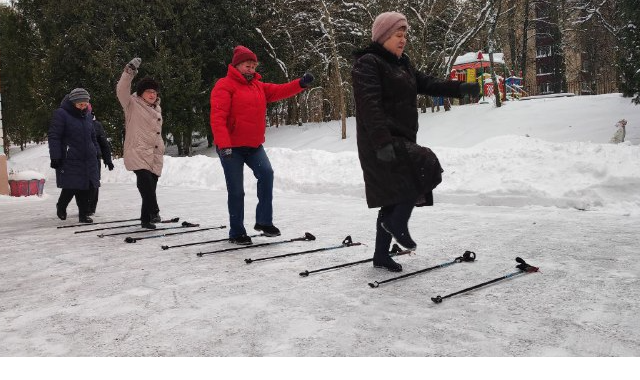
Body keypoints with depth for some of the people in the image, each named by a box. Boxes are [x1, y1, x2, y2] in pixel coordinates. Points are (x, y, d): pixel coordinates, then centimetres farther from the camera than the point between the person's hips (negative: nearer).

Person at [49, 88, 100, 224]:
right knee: (71, 187, -5)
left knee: (86, 188, 4)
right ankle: (61, 206, 24)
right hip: (70, 160, -5)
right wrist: (55, 157, -14)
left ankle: (84, 214, 14)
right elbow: (54, 137, -9)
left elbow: (92, 136, 22)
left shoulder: (87, 115, 12)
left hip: (88, 160, 6)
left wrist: (95, 152, 16)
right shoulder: (61, 114, -7)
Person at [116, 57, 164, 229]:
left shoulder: (157, 109, 20)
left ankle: (146, 219, 19)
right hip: (137, 154, -6)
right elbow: (121, 90, -16)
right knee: (146, 181, -27)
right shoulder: (132, 104, 2)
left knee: (151, 186, 7)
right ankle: (153, 211, -20)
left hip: (154, 156, 6)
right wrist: (129, 71, -24)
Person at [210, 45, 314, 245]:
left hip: (254, 146, 6)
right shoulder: (224, 86, -7)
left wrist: (301, 84, -12)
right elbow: (218, 117, -16)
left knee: (266, 173, -18)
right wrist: (224, 145, -26)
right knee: (236, 190, -1)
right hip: (231, 147, -5)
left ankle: (264, 221, -8)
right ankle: (237, 232, 14)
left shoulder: (259, 86, 16)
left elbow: (280, 91, 6)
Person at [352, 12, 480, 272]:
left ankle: (381, 255, 23)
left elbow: (426, 84, 27)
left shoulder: (401, 64, 18)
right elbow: (370, 106, -22)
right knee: (427, 168, -21)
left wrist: (460, 89, 16)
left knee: (395, 198, 12)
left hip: (400, 141, 10)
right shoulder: (367, 64, -10)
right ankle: (398, 223, -5)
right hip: (381, 144, -9)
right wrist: (382, 142, -32)